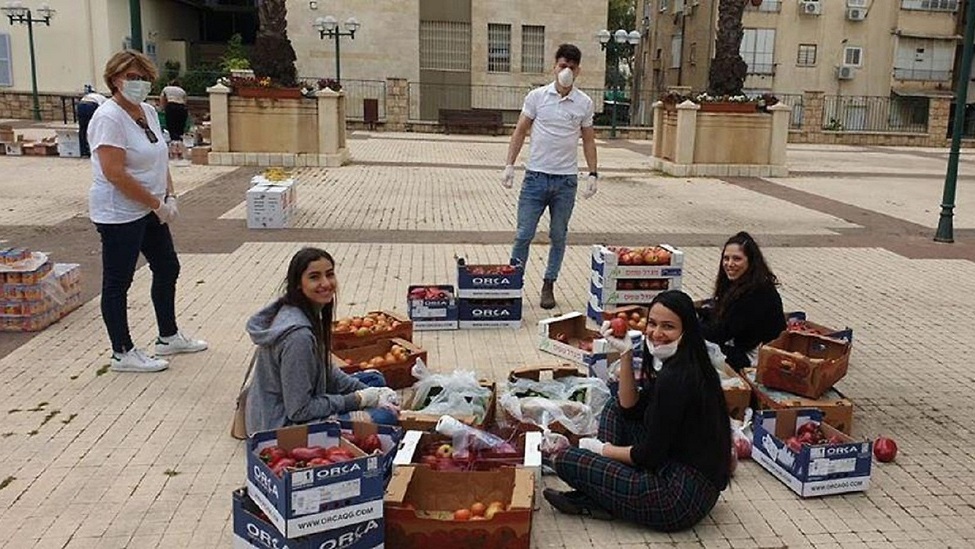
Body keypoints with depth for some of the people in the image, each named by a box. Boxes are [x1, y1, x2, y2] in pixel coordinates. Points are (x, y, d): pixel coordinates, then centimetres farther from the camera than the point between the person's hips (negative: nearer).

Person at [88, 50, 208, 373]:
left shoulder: (148, 111, 8)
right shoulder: (109, 118, -19)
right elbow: (115, 174, -25)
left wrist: (170, 197, 2)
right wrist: (157, 204, -19)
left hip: (149, 210, 9)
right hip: (119, 214, -9)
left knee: (167, 269, 17)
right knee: (118, 283, 3)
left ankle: (168, 337, 33)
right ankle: (122, 353, 14)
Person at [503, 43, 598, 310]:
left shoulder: (584, 103, 2)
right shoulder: (537, 96, 0)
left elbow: (588, 140, 10)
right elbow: (520, 132, 4)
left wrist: (592, 174, 3)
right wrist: (509, 165, -4)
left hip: (566, 180, 1)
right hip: (536, 176, -1)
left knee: (558, 237, 9)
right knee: (524, 235, 0)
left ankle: (548, 286, 22)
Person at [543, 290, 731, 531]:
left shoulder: (674, 379, -23)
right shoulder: (678, 364, 6)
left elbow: (649, 456, -18)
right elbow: (630, 408, 12)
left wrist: (604, 449, -1)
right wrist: (626, 353, 2)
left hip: (682, 497, -10)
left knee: (564, 460, -11)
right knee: (615, 407, 19)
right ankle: (601, 498, 10)